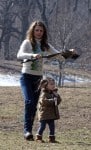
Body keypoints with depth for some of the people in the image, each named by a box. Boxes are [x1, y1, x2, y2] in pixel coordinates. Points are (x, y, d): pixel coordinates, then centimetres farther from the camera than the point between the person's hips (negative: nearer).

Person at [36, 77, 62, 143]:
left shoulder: (53, 93, 14)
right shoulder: (44, 94, -12)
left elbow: (59, 100, 13)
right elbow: (43, 101, -27)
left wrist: (57, 95, -5)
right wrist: (52, 100, -28)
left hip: (51, 114, 7)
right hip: (44, 113, -7)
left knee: (52, 126, 8)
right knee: (42, 126, -4)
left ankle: (52, 138, 15)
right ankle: (39, 137, 6)